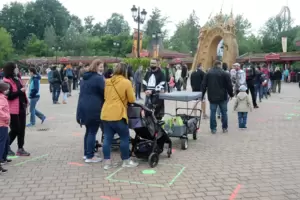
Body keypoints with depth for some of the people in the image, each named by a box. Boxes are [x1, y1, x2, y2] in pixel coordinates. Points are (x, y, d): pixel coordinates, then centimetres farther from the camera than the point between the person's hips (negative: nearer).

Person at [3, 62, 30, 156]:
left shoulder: (17, 79, 12)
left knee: (21, 129, 9)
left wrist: (26, 101, 11)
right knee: (15, 129, -2)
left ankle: (20, 149, 17)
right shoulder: (7, 81, -15)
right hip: (13, 109, -8)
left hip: (21, 107, 8)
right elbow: (9, 96, -21)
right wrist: (20, 91, -22)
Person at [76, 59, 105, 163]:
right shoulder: (99, 78, -12)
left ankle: (86, 153, 23)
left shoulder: (85, 78, 16)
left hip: (83, 107, 9)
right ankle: (90, 156, 2)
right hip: (94, 109, -9)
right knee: (92, 132, -3)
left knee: (88, 131, 17)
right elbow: (104, 92, -12)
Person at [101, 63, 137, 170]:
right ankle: (126, 161, 16)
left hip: (105, 114, 6)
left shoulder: (107, 81, 11)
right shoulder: (126, 82, -6)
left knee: (107, 138, 8)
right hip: (118, 115, -6)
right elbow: (132, 100, -3)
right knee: (125, 138, 8)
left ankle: (107, 162, 12)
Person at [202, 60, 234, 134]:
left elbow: (204, 85, 3)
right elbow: (229, 86, -3)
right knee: (224, 112, 11)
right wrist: (231, 94, 10)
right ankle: (225, 128, 16)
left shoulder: (208, 73, 3)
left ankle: (213, 129, 6)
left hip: (212, 97, 1)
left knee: (212, 112, 5)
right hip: (222, 97, -1)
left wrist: (202, 95, 7)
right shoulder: (225, 74, -5)